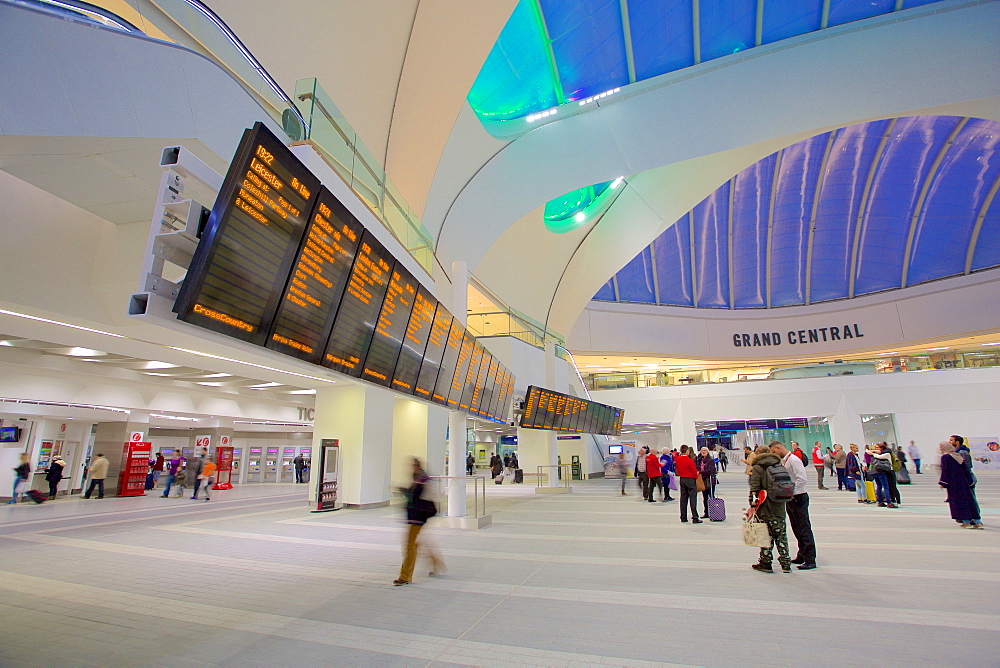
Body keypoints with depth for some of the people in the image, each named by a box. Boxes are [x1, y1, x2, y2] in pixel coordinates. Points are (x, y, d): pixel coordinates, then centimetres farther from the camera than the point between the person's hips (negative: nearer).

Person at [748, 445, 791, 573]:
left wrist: (753, 505, -11)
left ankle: (765, 563, 9)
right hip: (780, 508, 5)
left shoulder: (757, 468, -7)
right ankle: (786, 564, 15)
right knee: (781, 535, 12)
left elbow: (754, 489, -14)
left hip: (765, 509, -5)